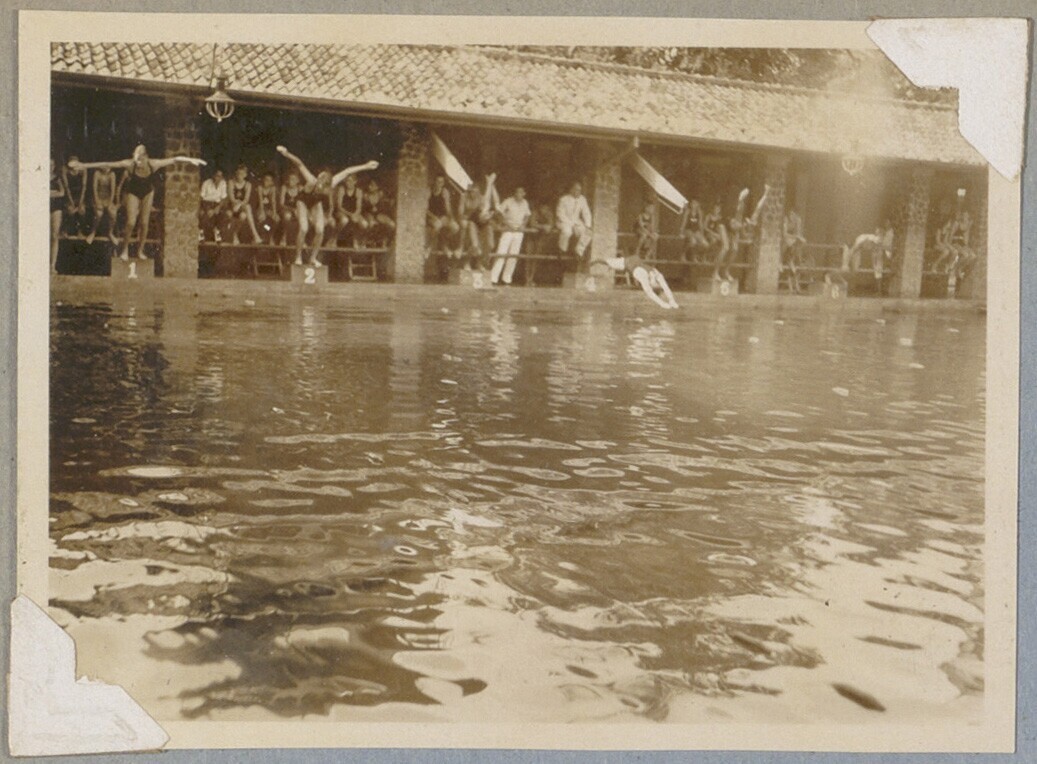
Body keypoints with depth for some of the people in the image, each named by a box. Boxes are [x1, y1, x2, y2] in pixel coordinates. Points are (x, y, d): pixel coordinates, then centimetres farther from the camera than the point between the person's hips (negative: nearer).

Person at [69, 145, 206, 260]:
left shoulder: (153, 164, -27)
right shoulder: (129, 164, -30)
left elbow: (174, 159, -20)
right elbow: (107, 164, -28)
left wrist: (191, 160, -21)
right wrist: (84, 165, -27)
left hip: (148, 193, 2)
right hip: (133, 193, -2)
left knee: (144, 223, 3)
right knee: (131, 222, -10)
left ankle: (140, 250, 19)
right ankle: (125, 248, 10)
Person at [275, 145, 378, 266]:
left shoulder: (331, 185, -36)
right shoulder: (312, 182, -43)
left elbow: (347, 171, -25)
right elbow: (300, 165, -49)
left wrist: (366, 166, -18)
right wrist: (287, 154, -63)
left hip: (316, 203, 3)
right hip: (303, 201, -3)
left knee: (320, 230, -11)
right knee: (303, 229, -19)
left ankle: (313, 258, 7)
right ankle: (298, 257, -3)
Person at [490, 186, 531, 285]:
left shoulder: (525, 203, 10)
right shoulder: (508, 201, -5)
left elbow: (527, 216, 20)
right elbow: (500, 213, -5)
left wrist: (523, 225, 2)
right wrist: (506, 223, -14)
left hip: (519, 231, 5)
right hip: (508, 230, -5)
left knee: (514, 254, 4)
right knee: (501, 252, -11)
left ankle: (507, 278, 12)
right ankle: (493, 278, -12)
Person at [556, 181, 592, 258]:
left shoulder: (582, 199, 2)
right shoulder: (564, 200, -12)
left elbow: (586, 213, 6)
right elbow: (560, 214, -15)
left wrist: (588, 225, -8)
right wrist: (570, 223, -23)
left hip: (576, 221, 5)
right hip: (563, 221, -5)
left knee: (588, 232, -20)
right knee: (567, 230, -38)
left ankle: (579, 253, -5)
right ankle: (562, 250, -13)